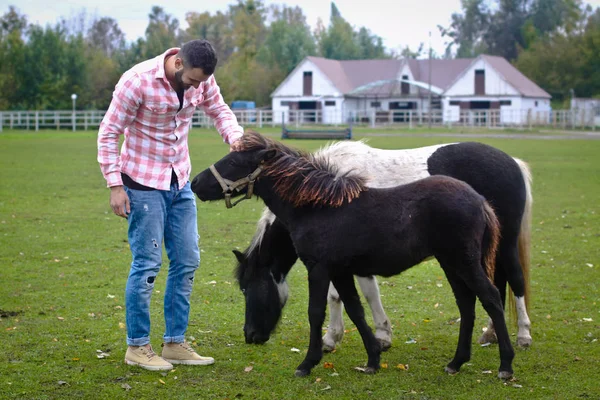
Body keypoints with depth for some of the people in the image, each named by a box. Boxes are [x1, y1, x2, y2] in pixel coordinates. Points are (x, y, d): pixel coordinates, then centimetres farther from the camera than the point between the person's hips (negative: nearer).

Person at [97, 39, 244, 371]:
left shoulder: (201, 79, -5)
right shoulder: (137, 81, -22)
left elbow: (219, 110, 11)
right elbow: (108, 134, -15)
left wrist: (235, 137, -10)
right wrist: (115, 185, -18)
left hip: (180, 183, 7)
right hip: (143, 184, -7)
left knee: (187, 262, 7)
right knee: (147, 264, -5)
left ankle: (175, 343, 17)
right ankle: (137, 346, 8)